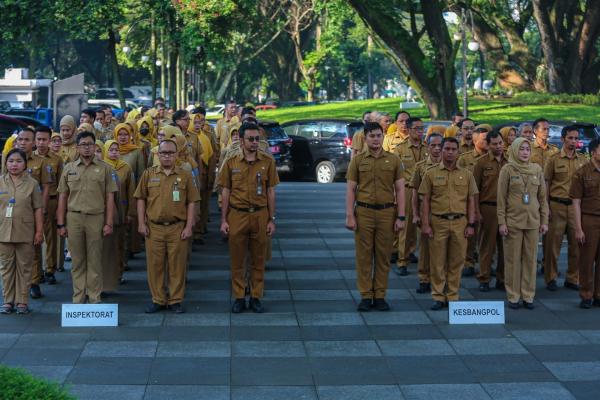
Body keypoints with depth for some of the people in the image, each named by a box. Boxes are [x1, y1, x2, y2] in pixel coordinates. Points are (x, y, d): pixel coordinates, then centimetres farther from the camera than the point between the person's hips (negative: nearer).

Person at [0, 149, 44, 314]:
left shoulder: (32, 184, 0)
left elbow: (38, 209, 0)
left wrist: (39, 231, -3)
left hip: (25, 232, -2)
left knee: (24, 267, 5)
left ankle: (22, 301, 12)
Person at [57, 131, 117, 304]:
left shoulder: (104, 168, 4)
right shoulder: (69, 168, 9)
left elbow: (110, 197, 2)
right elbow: (63, 197, 10)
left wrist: (109, 223, -4)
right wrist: (61, 223, 4)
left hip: (96, 218, -1)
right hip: (74, 218, 2)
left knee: (95, 260, 2)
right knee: (77, 261, 6)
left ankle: (94, 298, 9)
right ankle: (78, 297, 14)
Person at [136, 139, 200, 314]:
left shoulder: (185, 176, 4)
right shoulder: (148, 174, 7)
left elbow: (191, 202, 3)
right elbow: (141, 199, 8)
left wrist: (189, 227, -3)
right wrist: (141, 223, 0)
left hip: (178, 228, -1)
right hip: (154, 227, 1)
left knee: (177, 265, 3)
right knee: (155, 264, 5)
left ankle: (176, 300, 13)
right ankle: (158, 300, 16)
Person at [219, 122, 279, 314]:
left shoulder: (268, 161, 1)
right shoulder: (231, 162, 0)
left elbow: (271, 192, 4)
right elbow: (225, 192, 3)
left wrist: (271, 219, 1)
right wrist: (223, 220, 0)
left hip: (260, 215, 0)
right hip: (237, 215, 0)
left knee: (259, 260, 7)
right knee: (237, 260, 6)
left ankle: (256, 297, 18)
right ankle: (239, 297, 17)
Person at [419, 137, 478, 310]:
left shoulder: (466, 174, 8)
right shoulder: (431, 173, 3)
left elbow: (471, 201, 9)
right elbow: (426, 200, 2)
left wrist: (471, 224, 2)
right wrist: (425, 224, -4)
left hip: (460, 223, 1)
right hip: (438, 222, -1)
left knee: (456, 262, 6)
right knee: (437, 262, 3)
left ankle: (452, 296, 15)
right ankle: (438, 297, 11)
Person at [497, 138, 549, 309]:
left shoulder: (537, 169, 6)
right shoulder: (507, 169, -3)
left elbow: (543, 197, 10)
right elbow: (501, 198, -3)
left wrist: (544, 220, 6)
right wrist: (501, 222, -8)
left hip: (533, 221, 3)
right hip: (513, 221, -3)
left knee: (530, 259, 5)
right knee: (513, 259, 2)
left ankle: (528, 295, 14)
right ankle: (513, 296, 11)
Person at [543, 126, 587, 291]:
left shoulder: (583, 160, 8)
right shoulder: (554, 160, 0)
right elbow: (546, 184, 2)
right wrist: (546, 207, -4)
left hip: (576, 206, 3)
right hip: (557, 205, -3)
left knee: (576, 244, 5)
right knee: (553, 243, 2)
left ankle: (572, 279, 16)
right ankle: (551, 278, 13)